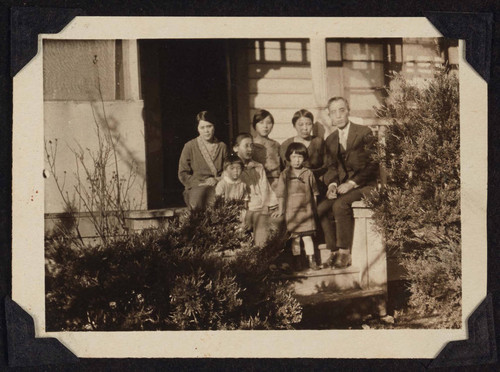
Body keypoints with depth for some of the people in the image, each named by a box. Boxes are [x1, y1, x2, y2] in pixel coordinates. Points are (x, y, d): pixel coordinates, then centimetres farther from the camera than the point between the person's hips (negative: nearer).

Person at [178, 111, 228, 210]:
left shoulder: (222, 147, 15)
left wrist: (217, 180, -5)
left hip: (218, 186, 2)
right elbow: (183, 174, 6)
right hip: (196, 188, -2)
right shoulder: (189, 147, 7)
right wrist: (201, 183, -7)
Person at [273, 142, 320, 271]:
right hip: (291, 211, 0)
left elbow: (314, 192, 11)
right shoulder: (284, 175, 2)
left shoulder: (308, 174, 4)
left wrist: (314, 208, 10)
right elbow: (281, 193, 6)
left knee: (307, 237, -1)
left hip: (306, 210, 0)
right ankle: (297, 262, 8)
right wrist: (280, 209, 5)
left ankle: (311, 261, 6)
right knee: (295, 238, 2)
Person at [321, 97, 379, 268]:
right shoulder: (330, 140, 15)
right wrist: (332, 184, -10)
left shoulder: (364, 133, -3)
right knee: (321, 208, -19)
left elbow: (372, 164, -9)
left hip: (365, 185, -6)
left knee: (341, 204, -31)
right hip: (342, 187, 6)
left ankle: (344, 252, -23)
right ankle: (334, 251, -12)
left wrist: (351, 183, -18)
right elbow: (330, 167, 13)